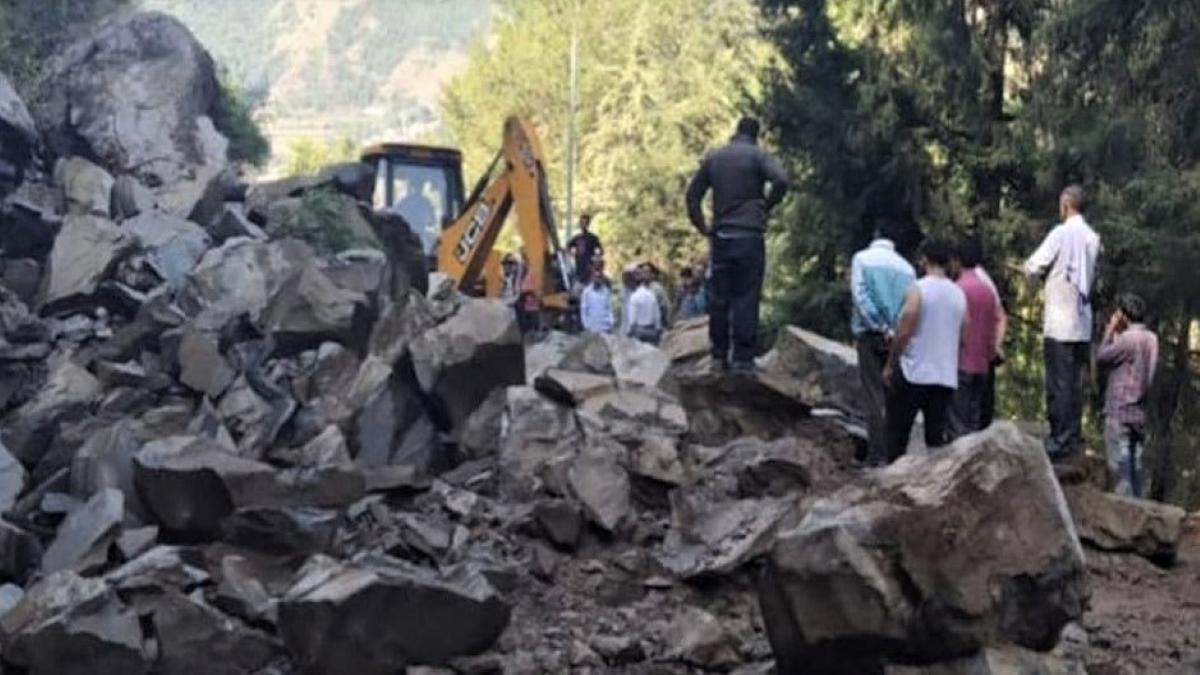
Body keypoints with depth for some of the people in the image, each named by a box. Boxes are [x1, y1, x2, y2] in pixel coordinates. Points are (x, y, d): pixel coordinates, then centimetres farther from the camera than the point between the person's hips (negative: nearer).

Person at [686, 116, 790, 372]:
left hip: (721, 235, 4)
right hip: (749, 234, -4)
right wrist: (767, 206, -2)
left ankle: (719, 355, 10)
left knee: (719, 297, 9)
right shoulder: (757, 156, -2)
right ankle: (743, 357, -6)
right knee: (746, 297, -3)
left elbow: (693, 194, 13)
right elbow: (781, 180, -18)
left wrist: (703, 227, 14)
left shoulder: (713, 158, 13)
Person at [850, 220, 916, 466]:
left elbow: (860, 294, -11)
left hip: (871, 334, -3)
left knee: (874, 395, -3)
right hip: (898, 338, 3)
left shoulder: (862, 258, 0)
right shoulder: (907, 267, 8)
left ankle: (878, 454, -9)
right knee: (894, 395, 9)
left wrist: (880, 327, -10)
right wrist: (893, 330, 2)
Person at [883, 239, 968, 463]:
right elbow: (963, 338, 10)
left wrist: (890, 365, -3)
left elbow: (904, 332, -12)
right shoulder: (959, 294, 7)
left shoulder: (918, 289, -9)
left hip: (914, 372, -5)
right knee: (936, 435, 8)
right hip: (946, 377, 5)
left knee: (897, 431, 3)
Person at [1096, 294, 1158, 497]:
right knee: (1135, 464, 12)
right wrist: (1116, 335, 16)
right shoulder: (1151, 339, 7)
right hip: (1140, 413, 8)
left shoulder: (1127, 339, -17)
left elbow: (1101, 358, -6)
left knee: (1119, 465, -5)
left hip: (1119, 412, -7)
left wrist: (1110, 332, 2)